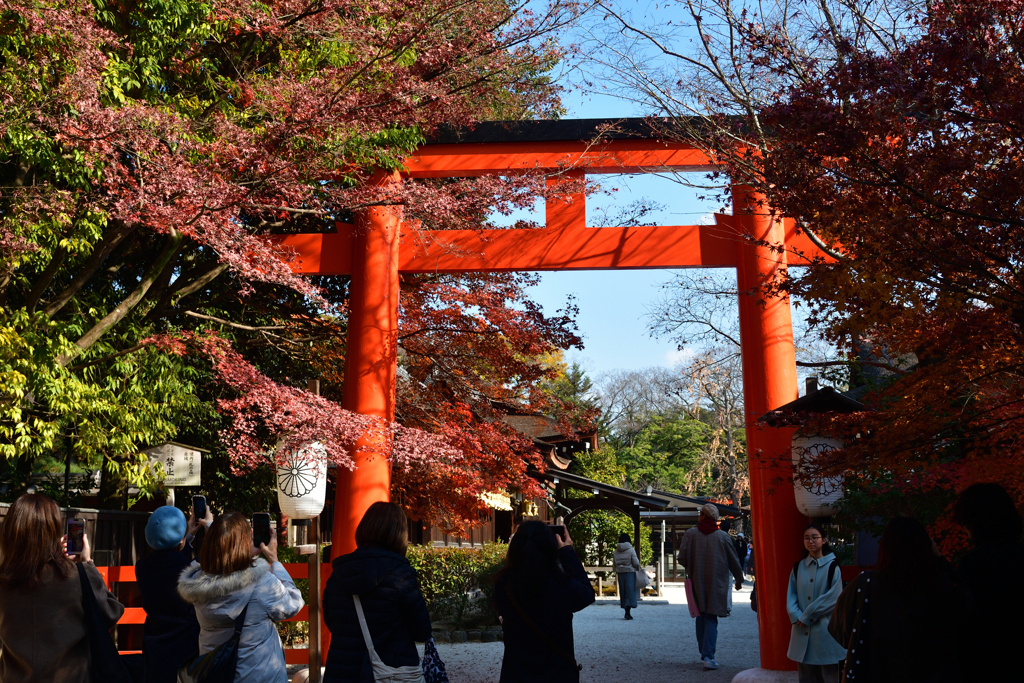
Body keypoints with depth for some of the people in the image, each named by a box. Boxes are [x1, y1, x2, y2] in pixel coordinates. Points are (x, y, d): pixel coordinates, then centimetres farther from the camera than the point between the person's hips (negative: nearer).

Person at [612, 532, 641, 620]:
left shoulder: (615, 552, 4)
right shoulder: (631, 550, -9)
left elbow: (614, 563, 9)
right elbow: (636, 563, -9)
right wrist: (638, 568, 11)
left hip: (620, 573, 4)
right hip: (630, 572, -4)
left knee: (623, 592, 11)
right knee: (630, 590, -3)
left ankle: (626, 611, 16)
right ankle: (627, 611, -16)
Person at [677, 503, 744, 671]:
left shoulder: (690, 534, -4)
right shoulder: (723, 536, -4)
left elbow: (682, 559, -8)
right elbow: (734, 561, 4)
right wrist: (739, 579, 21)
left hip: (697, 583, 1)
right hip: (716, 585, -1)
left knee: (701, 617, 15)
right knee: (711, 619, 0)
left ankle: (704, 653, 21)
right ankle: (708, 655, -13)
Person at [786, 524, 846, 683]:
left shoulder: (832, 567, -4)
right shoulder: (799, 567, 10)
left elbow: (834, 597, -11)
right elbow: (791, 596, 8)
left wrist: (808, 616, -11)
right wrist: (797, 616, -10)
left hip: (825, 630, -4)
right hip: (803, 631, 4)